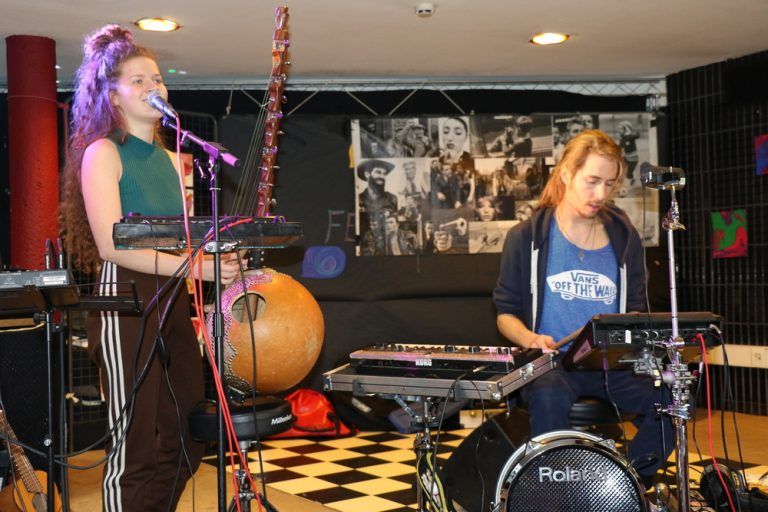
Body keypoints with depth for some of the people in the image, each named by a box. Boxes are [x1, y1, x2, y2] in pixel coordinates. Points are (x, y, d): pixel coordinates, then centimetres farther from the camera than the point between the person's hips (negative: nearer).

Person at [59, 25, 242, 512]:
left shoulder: (170, 160, 17)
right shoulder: (102, 153, -5)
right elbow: (112, 245, -16)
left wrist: (218, 258, 2)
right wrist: (192, 265, -23)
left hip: (172, 300, 7)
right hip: (125, 300, -7)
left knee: (185, 441, 9)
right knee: (135, 445, -2)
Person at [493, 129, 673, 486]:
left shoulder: (624, 238, 11)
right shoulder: (527, 238, 2)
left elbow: (636, 308, 17)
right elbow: (506, 314, 5)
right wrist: (531, 339, -17)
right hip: (553, 364, -3)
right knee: (548, 396, -37)